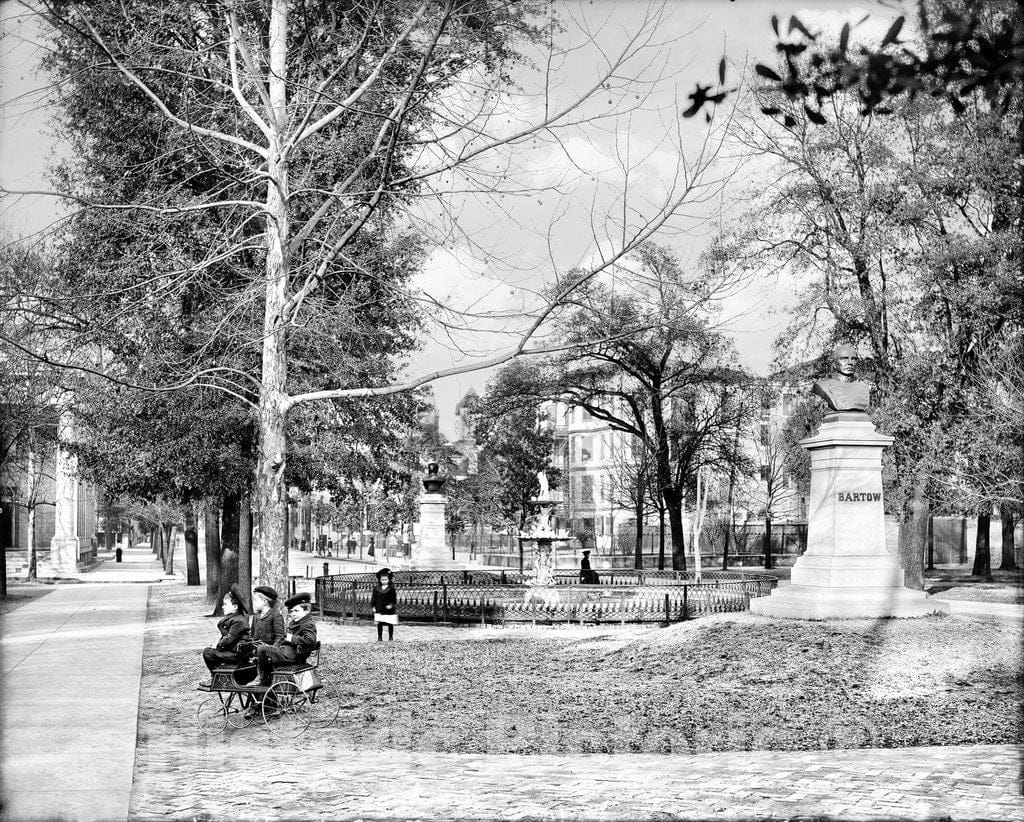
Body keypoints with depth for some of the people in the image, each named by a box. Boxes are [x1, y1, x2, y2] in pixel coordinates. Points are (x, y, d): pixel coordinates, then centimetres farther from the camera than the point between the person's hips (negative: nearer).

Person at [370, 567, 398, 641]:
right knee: (379, 624, -2)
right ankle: (379, 637, 7)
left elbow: (394, 598, -6)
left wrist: (392, 605, -20)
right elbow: (373, 598, 9)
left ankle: (391, 637, 18)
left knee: (390, 624, 5)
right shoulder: (377, 589, 5)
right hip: (379, 610, 2)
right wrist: (373, 606, 2)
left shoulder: (391, 589, -3)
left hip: (389, 610, -2)